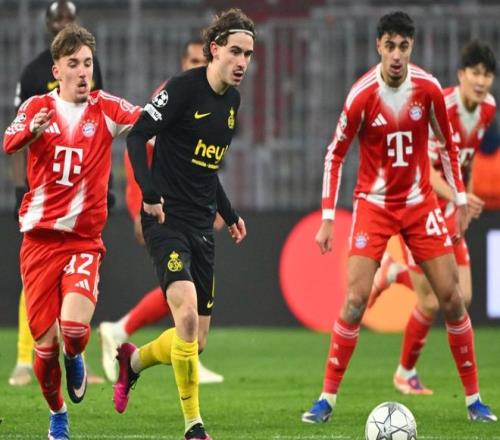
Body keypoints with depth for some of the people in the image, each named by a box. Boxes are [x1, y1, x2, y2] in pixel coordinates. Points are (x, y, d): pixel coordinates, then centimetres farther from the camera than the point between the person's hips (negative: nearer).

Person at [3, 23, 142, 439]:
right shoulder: (37, 107, 3)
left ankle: (75, 359, 14)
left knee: (75, 324, -23)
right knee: (45, 342, 0)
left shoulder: (105, 109, 3)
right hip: (39, 237, 1)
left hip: (84, 238, -1)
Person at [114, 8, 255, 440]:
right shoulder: (184, 88, -11)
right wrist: (150, 193, -26)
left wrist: (230, 214, 23)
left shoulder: (232, 100, 12)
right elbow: (137, 136, -14)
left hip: (202, 226, 8)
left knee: (197, 342, 6)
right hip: (167, 220, -7)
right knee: (187, 313, -25)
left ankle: (133, 361, 38)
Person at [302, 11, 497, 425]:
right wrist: (327, 218, -7)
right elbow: (335, 155, -5)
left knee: (451, 296, -1)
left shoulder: (429, 89, -8)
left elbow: (448, 143, 8)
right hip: (374, 204, -2)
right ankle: (327, 398, -3)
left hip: (420, 204, 2)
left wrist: (460, 197, 8)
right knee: (355, 299, -12)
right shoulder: (362, 95, -15)